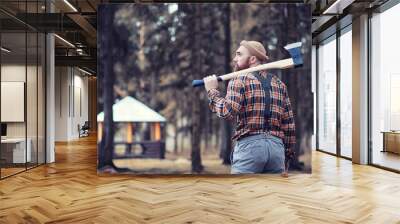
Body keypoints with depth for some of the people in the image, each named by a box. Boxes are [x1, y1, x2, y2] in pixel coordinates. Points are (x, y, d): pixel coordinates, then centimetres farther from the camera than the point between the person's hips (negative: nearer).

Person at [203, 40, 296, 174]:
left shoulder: (240, 80, 0)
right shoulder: (279, 84, 18)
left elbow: (228, 111, -14)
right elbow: (289, 123, 14)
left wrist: (212, 91, 0)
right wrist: (288, 151, 20)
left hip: (249, 144, -5)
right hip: (277, 146, 6)